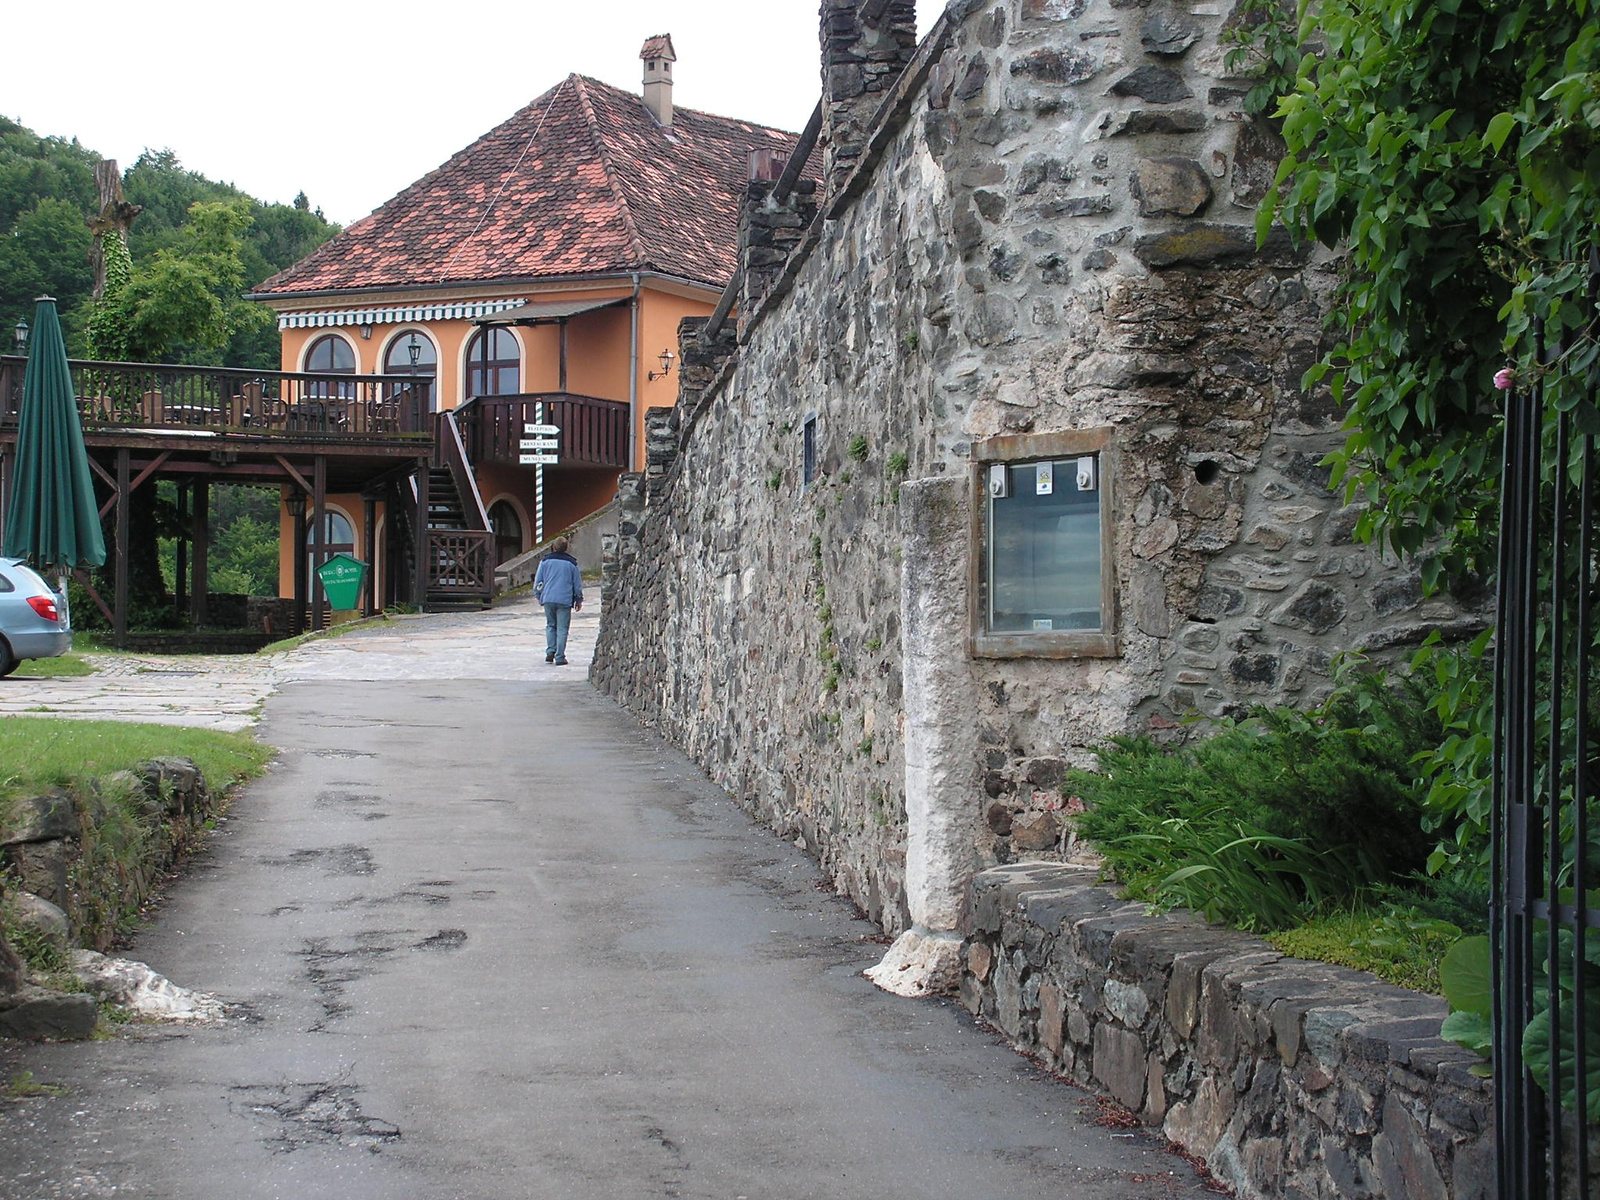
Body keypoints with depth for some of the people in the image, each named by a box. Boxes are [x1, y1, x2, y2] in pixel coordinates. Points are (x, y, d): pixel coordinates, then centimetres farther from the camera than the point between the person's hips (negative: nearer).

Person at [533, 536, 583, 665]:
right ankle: (560, 657, -2)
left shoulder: (546, 561, 4)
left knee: (550, 626, 17)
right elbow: (578, 583, 9)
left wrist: (539, 596, 21)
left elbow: (538, 581, 7)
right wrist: (579, 600, 20)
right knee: (562, 628, 1)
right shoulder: (571, 563, 2)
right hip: (565, 600, -1)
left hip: (548, 599, 2)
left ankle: (550, 652, 3)